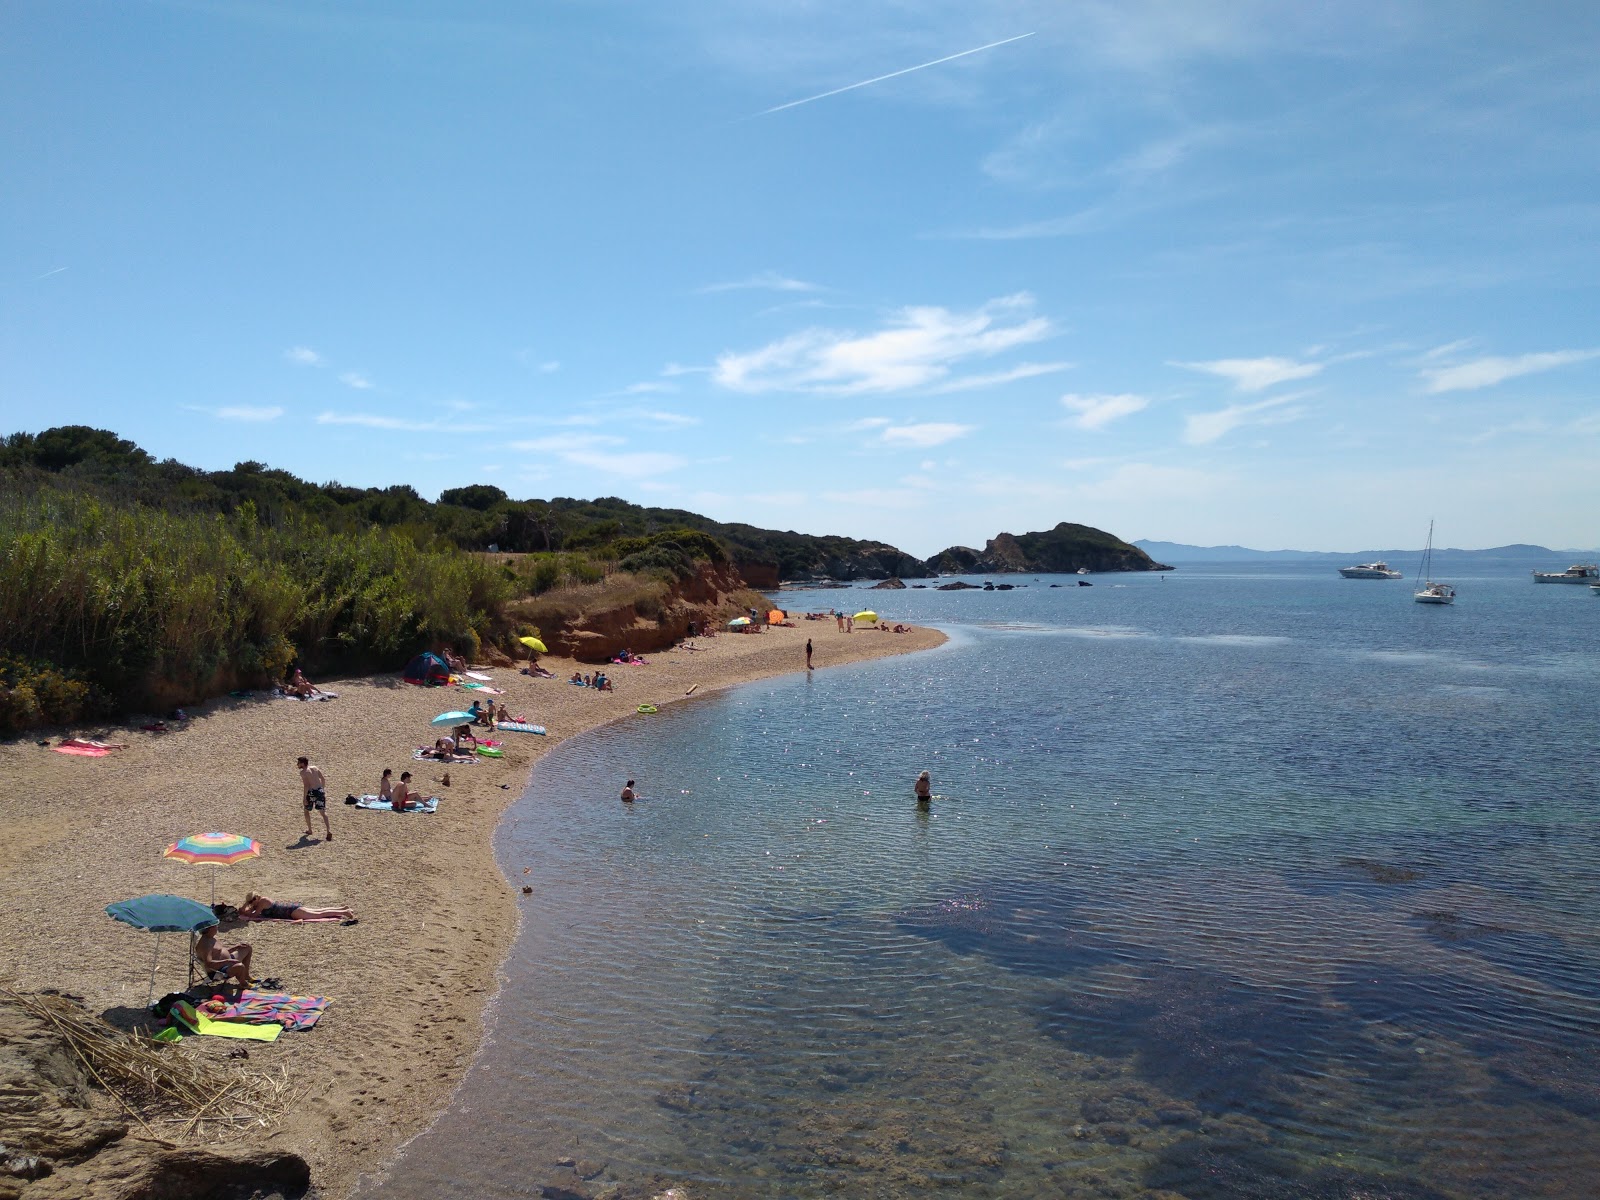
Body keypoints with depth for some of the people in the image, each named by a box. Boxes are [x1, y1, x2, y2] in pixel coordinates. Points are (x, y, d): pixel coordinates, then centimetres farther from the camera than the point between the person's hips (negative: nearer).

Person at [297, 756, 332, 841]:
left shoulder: (303, 772, -8)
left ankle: (309, 830, 30)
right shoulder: (315, 768, 10)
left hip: (311, 792, -5)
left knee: (307, 811, 20)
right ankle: (329, 830, -8)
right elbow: (323, 778, 11)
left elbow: (306, 785, -16)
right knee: (323, 812, 6)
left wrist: (304, 798, -13)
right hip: (320, 790, 5)